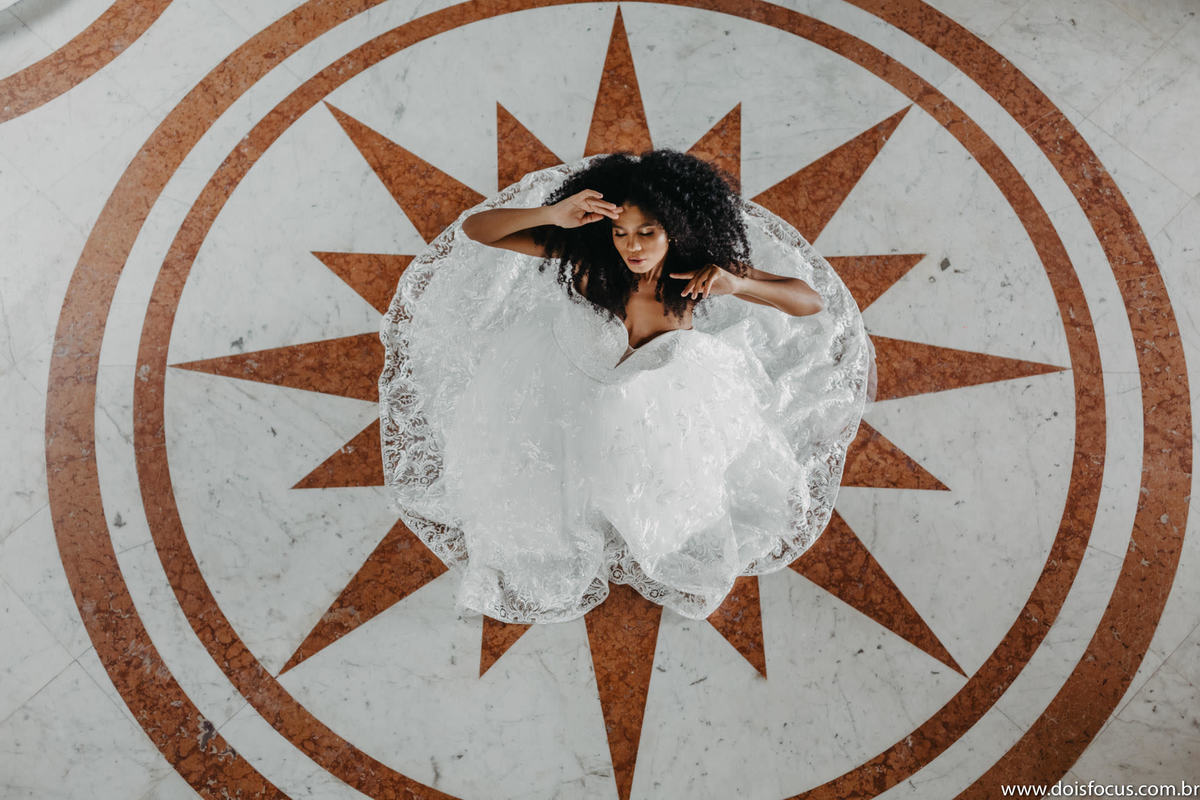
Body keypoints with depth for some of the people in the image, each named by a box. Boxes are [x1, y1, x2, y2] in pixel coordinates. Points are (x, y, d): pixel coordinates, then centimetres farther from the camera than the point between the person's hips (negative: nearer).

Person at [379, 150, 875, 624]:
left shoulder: (700, 267, -26)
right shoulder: (588, 256, -29)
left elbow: (812, 301, -22)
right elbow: (473, 229, -29)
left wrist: (739, 285, -43)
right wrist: (552, 214, -48)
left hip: (662, 403, 0)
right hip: (586, 385, 0)